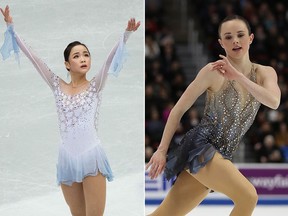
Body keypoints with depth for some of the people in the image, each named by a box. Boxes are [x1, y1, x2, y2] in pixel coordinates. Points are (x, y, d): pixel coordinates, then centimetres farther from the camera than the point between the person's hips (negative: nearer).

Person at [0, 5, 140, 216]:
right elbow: (33, 56, 8)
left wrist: (127, 34, -28)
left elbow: (111, 57, -12)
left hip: (92, 156, -3)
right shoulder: (58, 86, 8)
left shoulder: (95, 86, 2)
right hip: (68, 158, 3)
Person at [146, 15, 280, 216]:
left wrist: (237, 76, -19)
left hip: (220, 155, 6)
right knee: (248, 196, -20)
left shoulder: (265, 73, 6)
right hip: (200, 147, -6)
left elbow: (274, 101, -16)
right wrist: (162, 150, -6)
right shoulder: (214, 71, -8)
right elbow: (178, 109, -3)